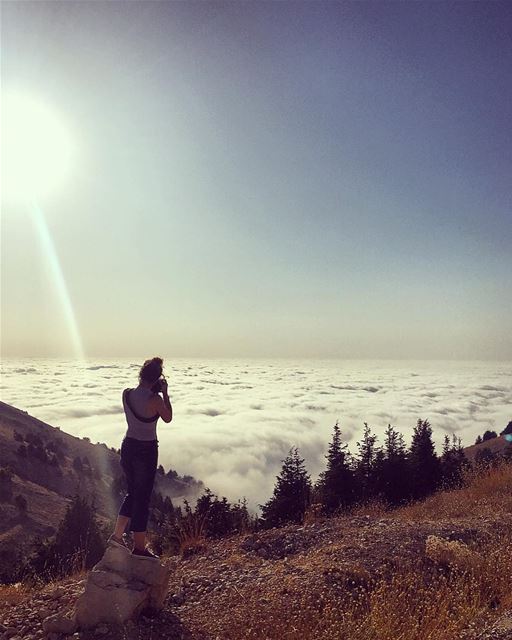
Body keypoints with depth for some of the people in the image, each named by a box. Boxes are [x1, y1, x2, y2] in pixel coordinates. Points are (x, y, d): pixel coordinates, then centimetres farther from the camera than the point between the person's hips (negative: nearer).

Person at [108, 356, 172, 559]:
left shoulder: (126, 394, -3)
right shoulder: (155, 400, -20)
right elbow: (168, 418, -2)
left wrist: (155, 392, 10)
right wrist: (164, 393, 0)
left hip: (128, 446, 6)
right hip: (146, 450, -6)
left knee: (132, 492, 24)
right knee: (143, 497, 6)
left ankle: (117, 535, 22)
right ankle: (139, 548, 17)